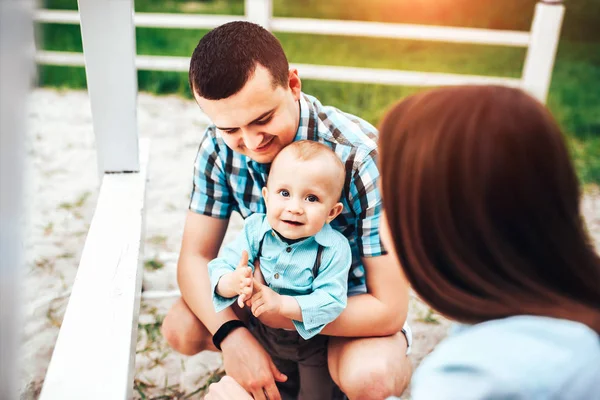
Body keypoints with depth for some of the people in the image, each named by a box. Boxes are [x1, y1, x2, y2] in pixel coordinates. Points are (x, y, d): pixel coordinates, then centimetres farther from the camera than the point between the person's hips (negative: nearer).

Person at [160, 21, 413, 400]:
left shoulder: (362, 155, -32)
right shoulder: (221, 146, -17)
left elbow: (390, 310, -29)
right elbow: (195, 257, -11)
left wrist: (269, 311, -31)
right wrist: (232, 333, -30)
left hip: (355, 305, -4)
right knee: (181, 328, -16)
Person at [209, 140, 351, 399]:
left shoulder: (335, 249, -28)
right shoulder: (255, 229, -20)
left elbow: (331, 301, -33)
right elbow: (219, 269, -21)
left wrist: (281, 304, -43)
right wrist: (232, 283, -44)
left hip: (313, 340, -3)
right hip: (264, 336, 3)